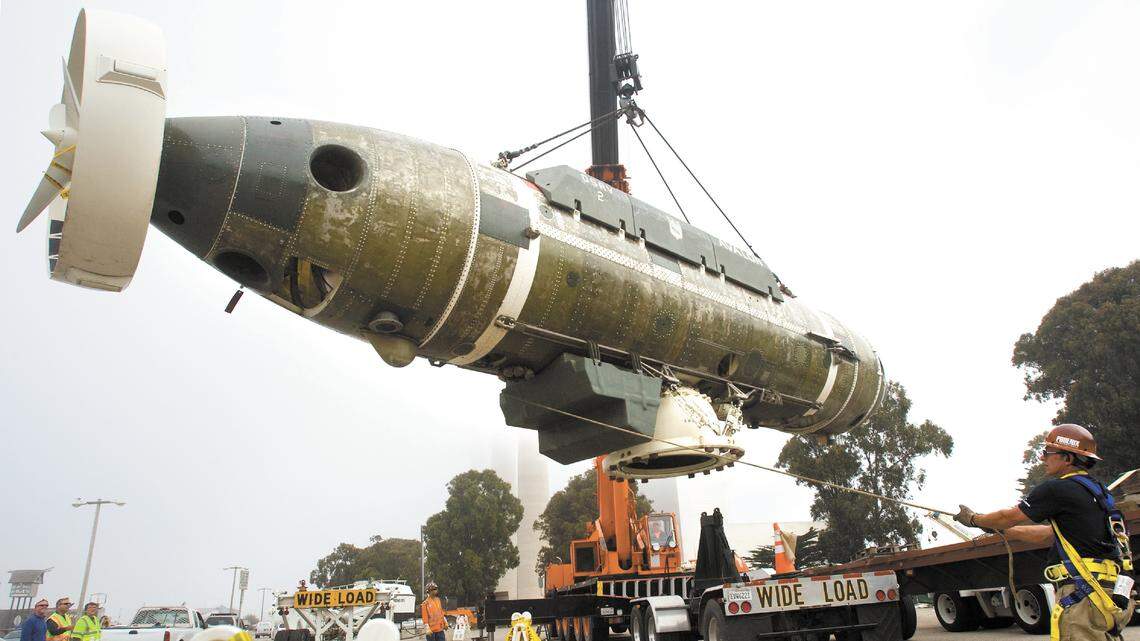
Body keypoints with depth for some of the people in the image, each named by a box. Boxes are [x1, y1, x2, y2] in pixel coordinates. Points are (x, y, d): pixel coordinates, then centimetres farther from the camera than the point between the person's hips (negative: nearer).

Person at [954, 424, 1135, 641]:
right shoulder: (1097, 490, 19)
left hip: (1084, 594, -9)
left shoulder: (1058, 489, -10)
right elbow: (1048, 534, 27)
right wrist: (1000, 529, 33)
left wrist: (974, 519, 18)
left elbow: (1009, 517, 0)